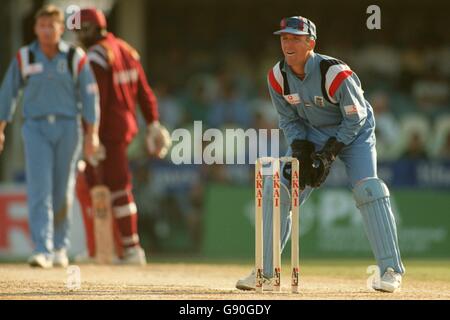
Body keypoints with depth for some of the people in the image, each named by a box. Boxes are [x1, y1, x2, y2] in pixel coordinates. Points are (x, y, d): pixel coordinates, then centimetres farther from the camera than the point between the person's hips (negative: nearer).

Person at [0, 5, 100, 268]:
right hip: (36, 128, 0)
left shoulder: (76, 58, -3)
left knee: (63, 192, 8)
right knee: (39, 189, -13)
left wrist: (92, 134, -10)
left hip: (67, 127, 0)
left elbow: (89, 96, -3)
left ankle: (60, 247, 26)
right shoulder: (24, 58, -1)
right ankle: (43, 251, -19)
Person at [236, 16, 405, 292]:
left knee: (367, 186, -26)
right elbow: (289, 119, -1)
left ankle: (391, 269, -21)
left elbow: (355, 119, -20)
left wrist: (329, 154, -24)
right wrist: (301, 151, -17)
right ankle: (266, 272, 4)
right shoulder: (278, 77, -14)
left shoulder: (336, 74, -30)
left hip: (353, 133, -5)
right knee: (277, 188, -5)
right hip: (311, 134, 5)